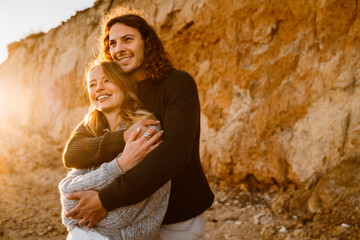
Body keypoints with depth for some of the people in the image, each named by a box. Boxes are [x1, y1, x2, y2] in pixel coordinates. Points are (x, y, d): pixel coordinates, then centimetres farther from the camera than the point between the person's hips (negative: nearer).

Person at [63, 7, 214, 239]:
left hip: (179, 218, -4)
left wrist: (106, 200, -28)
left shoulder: (178, 82, -16)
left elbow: (174, 155, -28)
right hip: (138, 215, 4)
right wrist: (123, 138, -30)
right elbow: (71, 154, -12)